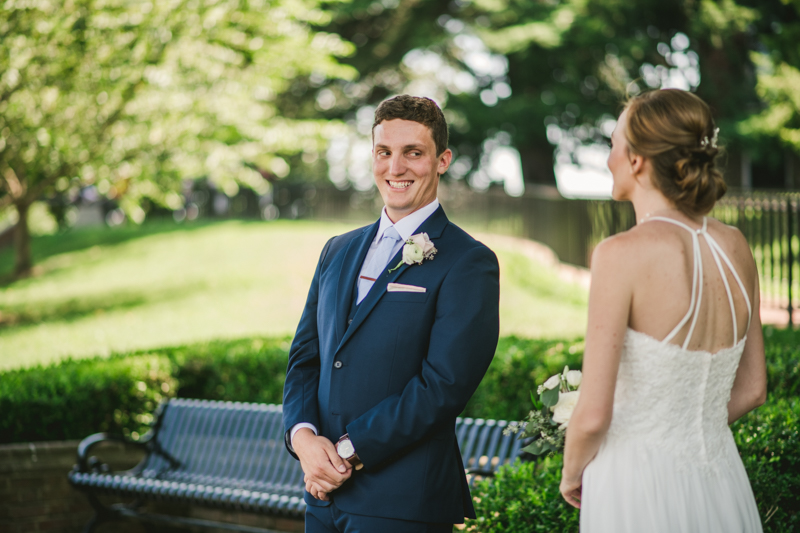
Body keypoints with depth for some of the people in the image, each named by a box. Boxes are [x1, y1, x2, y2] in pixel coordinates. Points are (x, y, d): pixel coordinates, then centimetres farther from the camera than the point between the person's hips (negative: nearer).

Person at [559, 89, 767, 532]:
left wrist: (572, 474, 3)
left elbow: (594, 415, -16)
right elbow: (751, 390, 12)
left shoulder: (623, 254, -17)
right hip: (722, 489, 6)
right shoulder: (735, 247, 2)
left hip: (641, 494, -6)